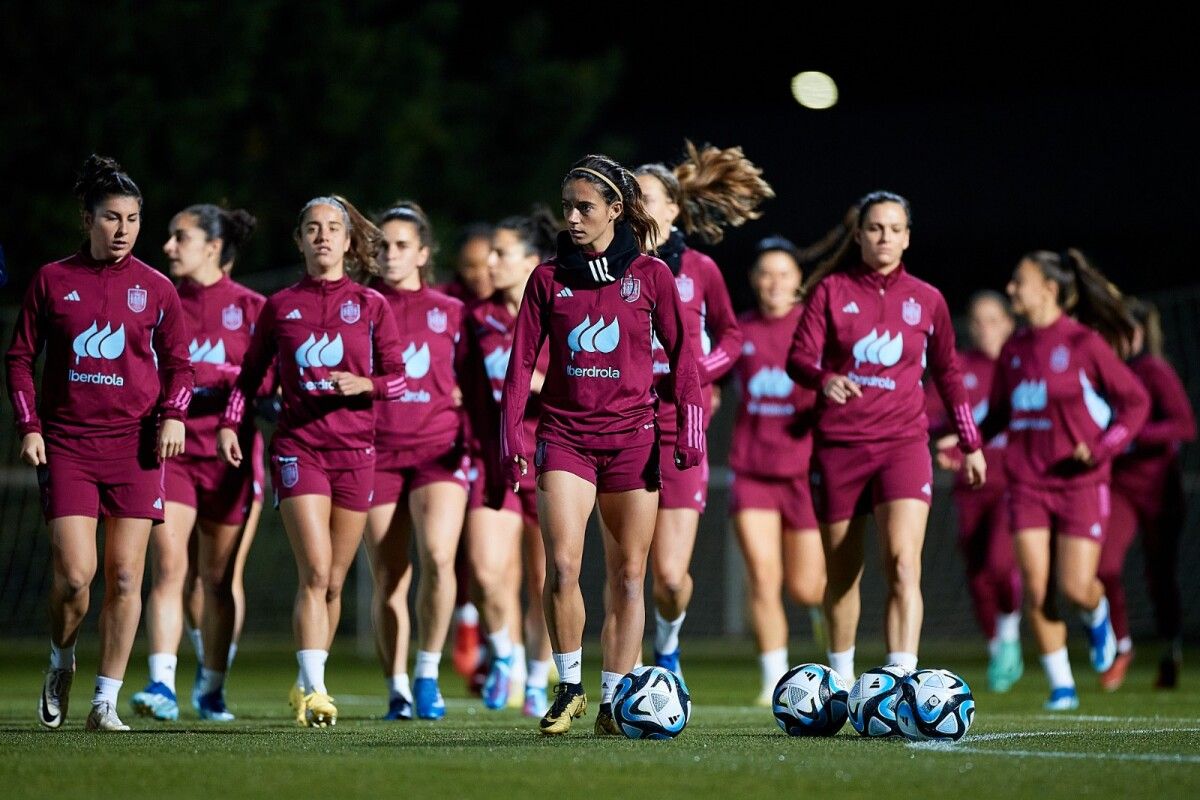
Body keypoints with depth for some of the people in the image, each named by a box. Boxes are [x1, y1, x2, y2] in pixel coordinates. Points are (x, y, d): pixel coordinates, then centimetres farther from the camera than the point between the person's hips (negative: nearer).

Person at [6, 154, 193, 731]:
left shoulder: (155, 288, 6)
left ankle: (105, 702, 4)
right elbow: (20, 357, 9)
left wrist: (173, 414, -4)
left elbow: (178, 362, 14)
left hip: (135, 445, 1)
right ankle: (61, 665, 18)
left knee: (124, 576, -3)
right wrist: (28, 427, -1)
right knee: (74, 573, -11)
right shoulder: (52, 280, 4)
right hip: (66, 444, -1)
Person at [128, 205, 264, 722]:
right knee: (168, 567, -15)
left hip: (227, 452, -1)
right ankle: (161, 685, -21)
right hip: (168, 447, 1)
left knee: (219, 578, 8)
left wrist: (214, 376, -14)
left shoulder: (249, 307, 2)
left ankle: (212, 687, 21)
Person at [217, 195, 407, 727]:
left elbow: (399, 379, 5)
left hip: (355, 450, 2)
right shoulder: (280, 306, 7)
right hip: (298, 448, -2)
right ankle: (314, 690, -21)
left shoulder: (371, 305, 6)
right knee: (315, 572, -16)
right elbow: (251, 372, 15)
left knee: (334, 581, 7)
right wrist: (230, 423, 3)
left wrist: (365, 384, -14)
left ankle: (308, 683, 21)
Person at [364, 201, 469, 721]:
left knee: (437, 557, -22)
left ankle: (428, 675, -8)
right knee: (387, 580, 0)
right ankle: (397, 690, 11)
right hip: (378, 451, 1)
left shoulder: (451, 312, 10)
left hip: (439, 449, -1)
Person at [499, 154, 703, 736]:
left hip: (632, 436, 0)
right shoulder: (549, 278, 7)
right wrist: (511, 431, -1)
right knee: (562, 565, -16)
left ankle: (613, 700, 8)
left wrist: (690, 424, -2)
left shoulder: (650, 275, 4)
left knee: (628, 576, 1)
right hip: (564, 435, 0)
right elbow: (522, 360, 7)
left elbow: (680, 354, 6)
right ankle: (569, 687, -1)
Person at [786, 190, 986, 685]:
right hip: (838, 445, 0)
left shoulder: (926, 300, 8)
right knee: (841, 573, 8)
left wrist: (970, 444, 20)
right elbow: (799, 358, -4)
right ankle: (842, 680, 26)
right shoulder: (831, 291, 3)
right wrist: (825, 380, -27)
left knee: (903, 562, -19)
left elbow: (947, 373, 19)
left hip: (903, 444, 0)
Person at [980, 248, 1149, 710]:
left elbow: (1135, 401, -3)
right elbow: (999, 413, 15)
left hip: (1079, 481, -4)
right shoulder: (1014, 351, 7)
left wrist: (1103, 448, -15)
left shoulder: (1084, 343, -8)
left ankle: (1097, 616, 27)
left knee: (1076, 588, -10)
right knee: (1036, 589, -6)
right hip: (1027, 481, 4)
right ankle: (1061, 685, 6)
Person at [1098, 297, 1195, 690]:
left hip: (1157, 488, -4)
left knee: (1160, 575, 6)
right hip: (1118, 484, 4)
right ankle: (1120, 646, 4)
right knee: (1104, 567, -14)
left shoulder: (1156, 372, -11)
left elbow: (1185, 427, -19)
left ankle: (1171, 650, 28)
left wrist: (1133, 434, -28)